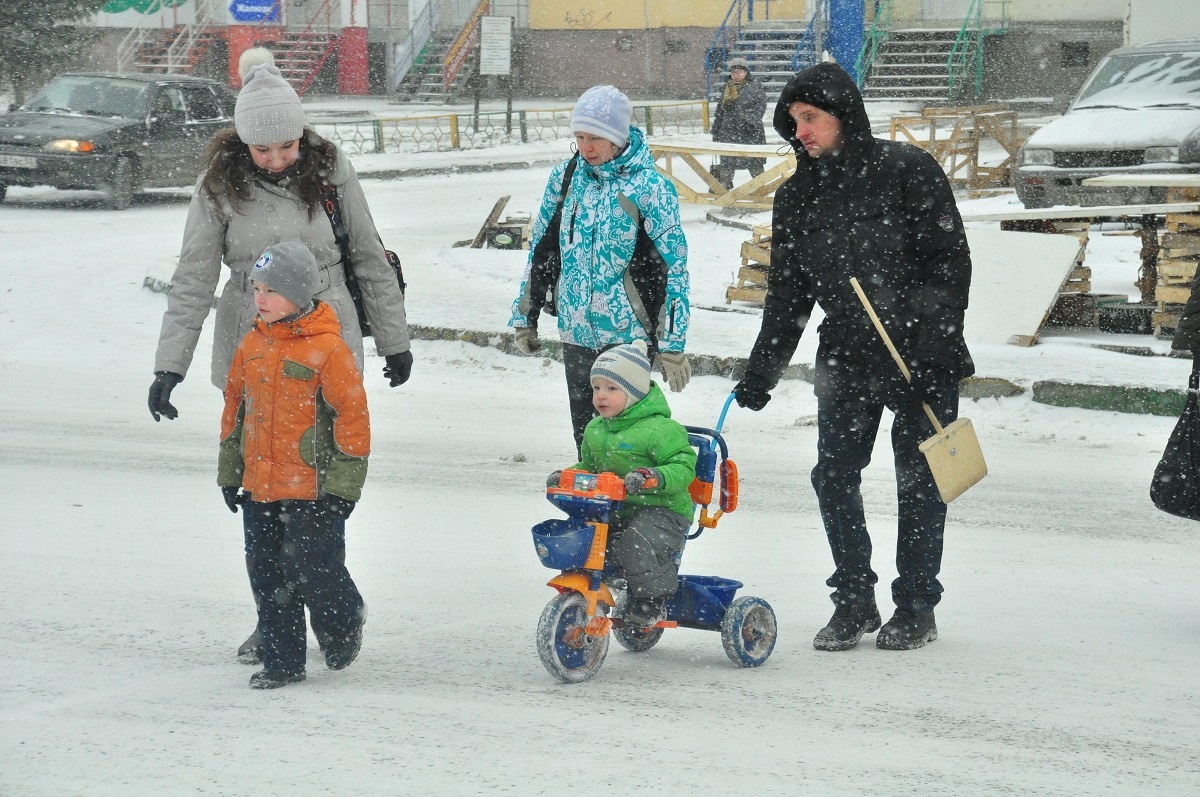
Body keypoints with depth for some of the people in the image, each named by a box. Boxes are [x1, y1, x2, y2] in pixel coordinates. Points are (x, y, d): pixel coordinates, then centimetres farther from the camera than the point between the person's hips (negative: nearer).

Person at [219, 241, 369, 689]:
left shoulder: (327, 348, -13)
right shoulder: (252, 345, 7)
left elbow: (351, 414, -10)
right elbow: (235, 406, 18)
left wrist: (343, 482, -11)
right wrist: (229, 470, 18)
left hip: (311, 486, -6)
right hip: (259, 486, 7)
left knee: (310, 564, -6)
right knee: (267, 574, 8)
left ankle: (345, 622, 24)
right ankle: (281, 662, 18)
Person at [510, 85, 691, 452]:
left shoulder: (648, 187, -10)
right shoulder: (564, 177, 4)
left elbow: (673, 266, -10)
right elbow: (541, 249, 15)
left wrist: (673, 344, -12)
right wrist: (525, 317, 15)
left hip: (629, 335, -5)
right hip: (576, 332, 5)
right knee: (585, 436, 12)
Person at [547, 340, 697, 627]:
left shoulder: (658, 429, -13)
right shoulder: (595, 429, 14)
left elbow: (684, 465, -17)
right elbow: (588, 465, 28)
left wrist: (655, 477, -35)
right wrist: (567, 476, 7)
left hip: (661, 509, -7)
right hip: (612, 509, 8)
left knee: (637, 544, -32)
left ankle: (653, 600, -10)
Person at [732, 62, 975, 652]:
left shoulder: (906, 171, -8)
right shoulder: (797, 196, 7)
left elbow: (950, 259, -9)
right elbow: (787, 293, 12)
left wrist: (935, 340, -18)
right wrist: (761, 373, 6)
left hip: (921, 356, -4)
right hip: (846, 357, 5)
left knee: (918, 481, 2)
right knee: (833, 476, 0)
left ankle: (916, 606, 15)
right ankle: (853, 601, 14)